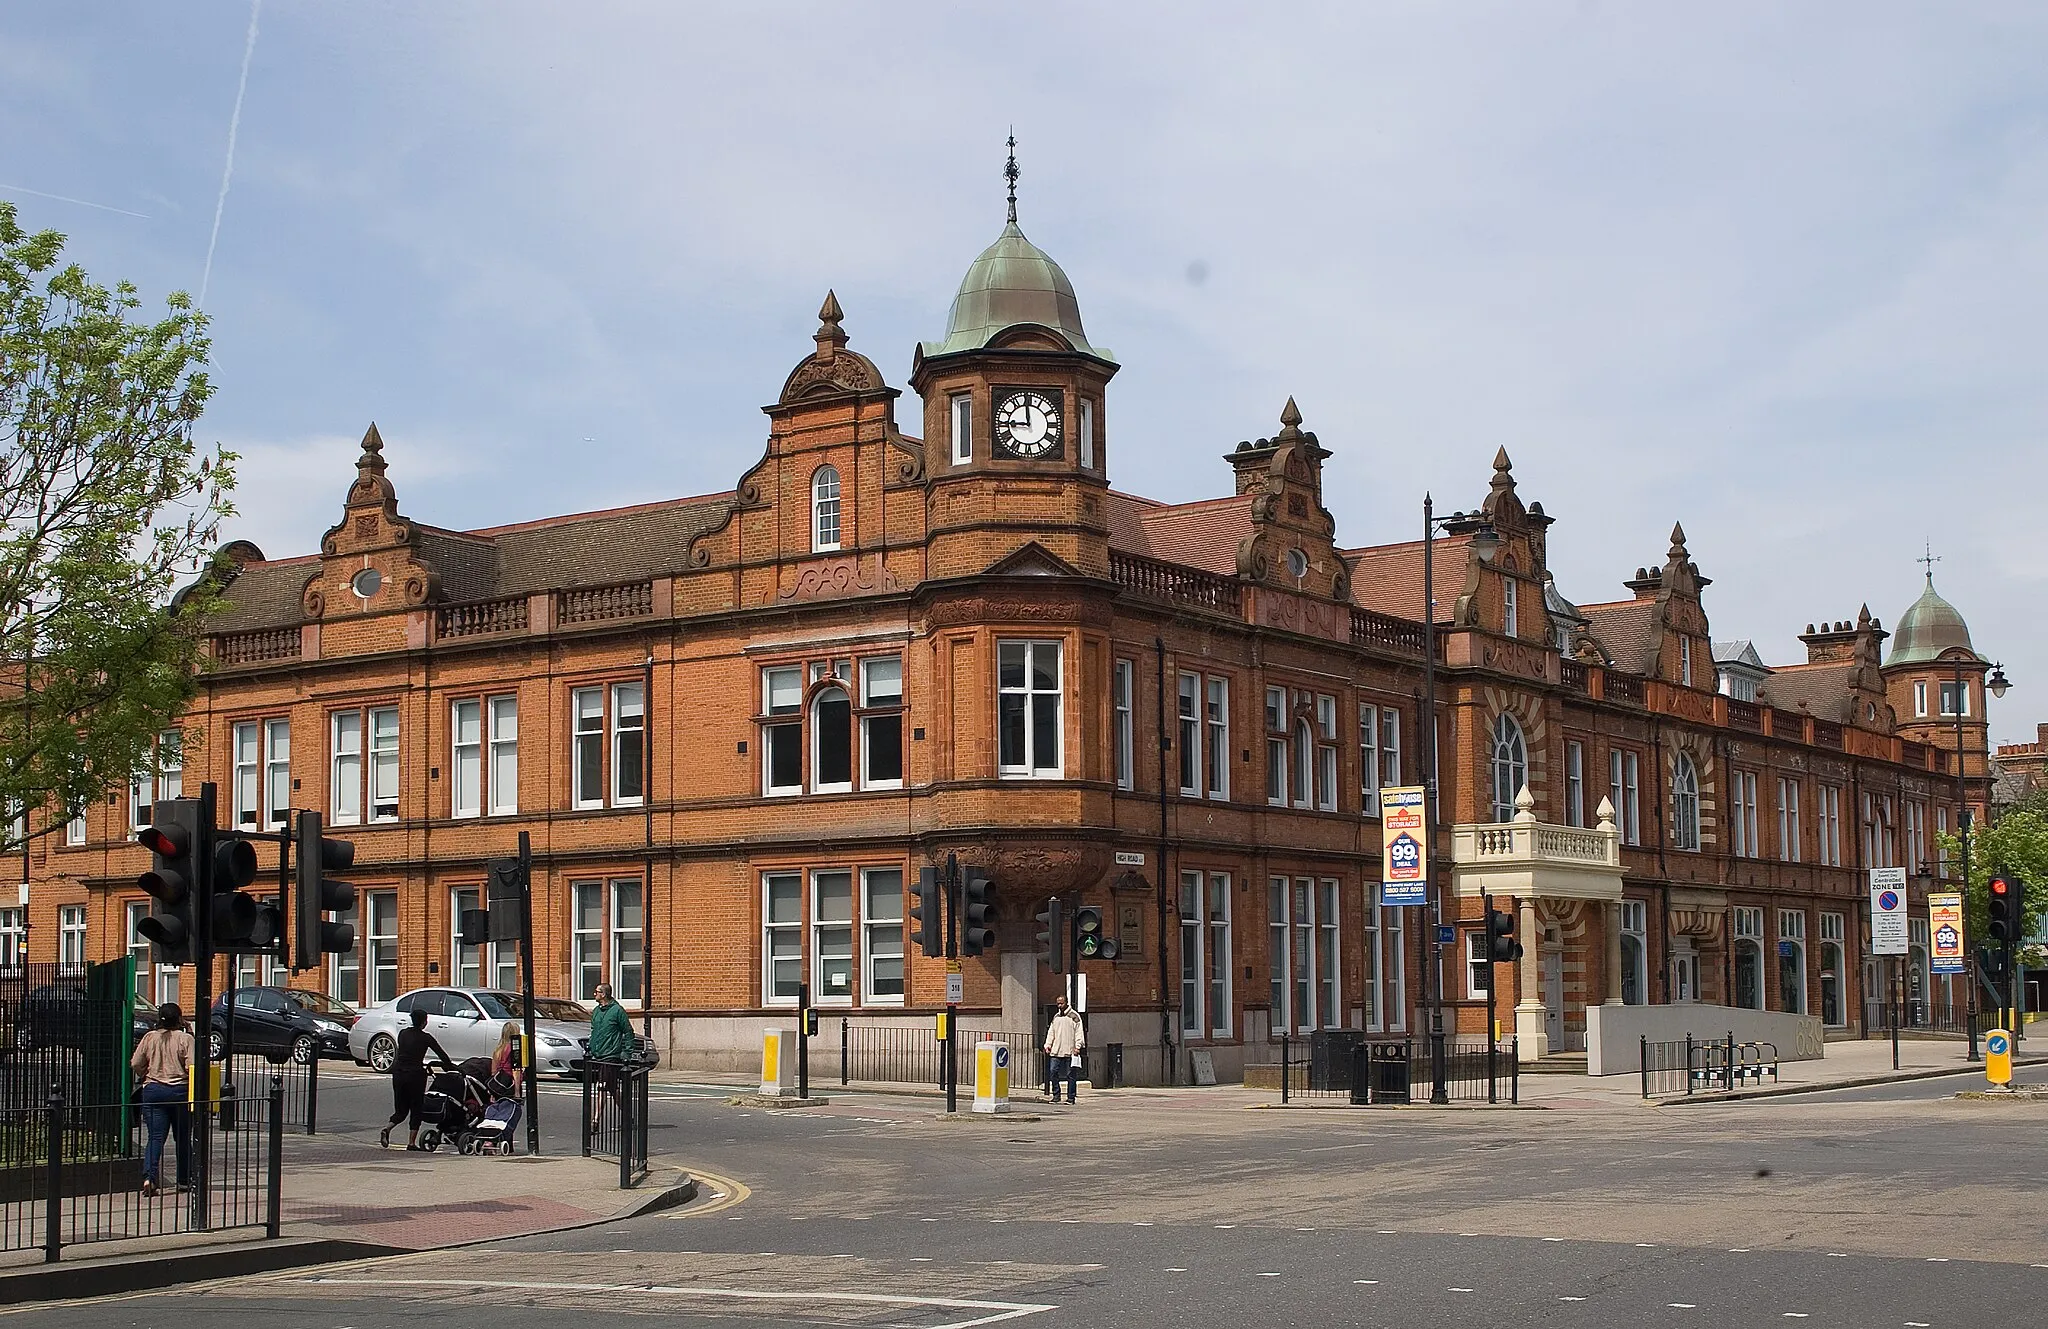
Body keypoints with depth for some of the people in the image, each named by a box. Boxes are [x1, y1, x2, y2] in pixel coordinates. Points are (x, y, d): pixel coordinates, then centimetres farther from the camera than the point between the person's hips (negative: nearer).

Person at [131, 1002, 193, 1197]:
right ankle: (184, 1180, 19)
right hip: (180, 1092, -2)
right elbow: (192, 1067, -14)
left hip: (153, 1091, 2)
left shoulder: (150, 1037, 3)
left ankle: (149, 1176, -20)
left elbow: (135, 1064, 3)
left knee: (156, 1136, 0)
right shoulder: (185, 1039, -6)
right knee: (182, 1137, 12)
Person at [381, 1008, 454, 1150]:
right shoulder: (425, 1038, -7)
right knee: (416, 1109, 7)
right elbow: (441, 1054, -2)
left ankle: (387, 1129, -12)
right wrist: (451, 1067, 14)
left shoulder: (402, 1034, 7)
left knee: (401, 1109, 14)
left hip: (398, 1073, 5)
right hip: (415, 1074, -5)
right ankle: (411, 1142, 2)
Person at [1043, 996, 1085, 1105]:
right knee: (1053, 1072, -2)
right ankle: (1056, 1095, 8)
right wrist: (1048, 1045, 8)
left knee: (1071, 1075, -1)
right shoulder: (1056, 1017, 16)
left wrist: (1077, 1046, -14)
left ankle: (1071, 1097, 4)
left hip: (1070, 1051, -5)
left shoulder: (1074, 1016, -1)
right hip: (1056, 1051, 5)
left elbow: (1079, 1033, -5)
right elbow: (1051, 1032, 20)